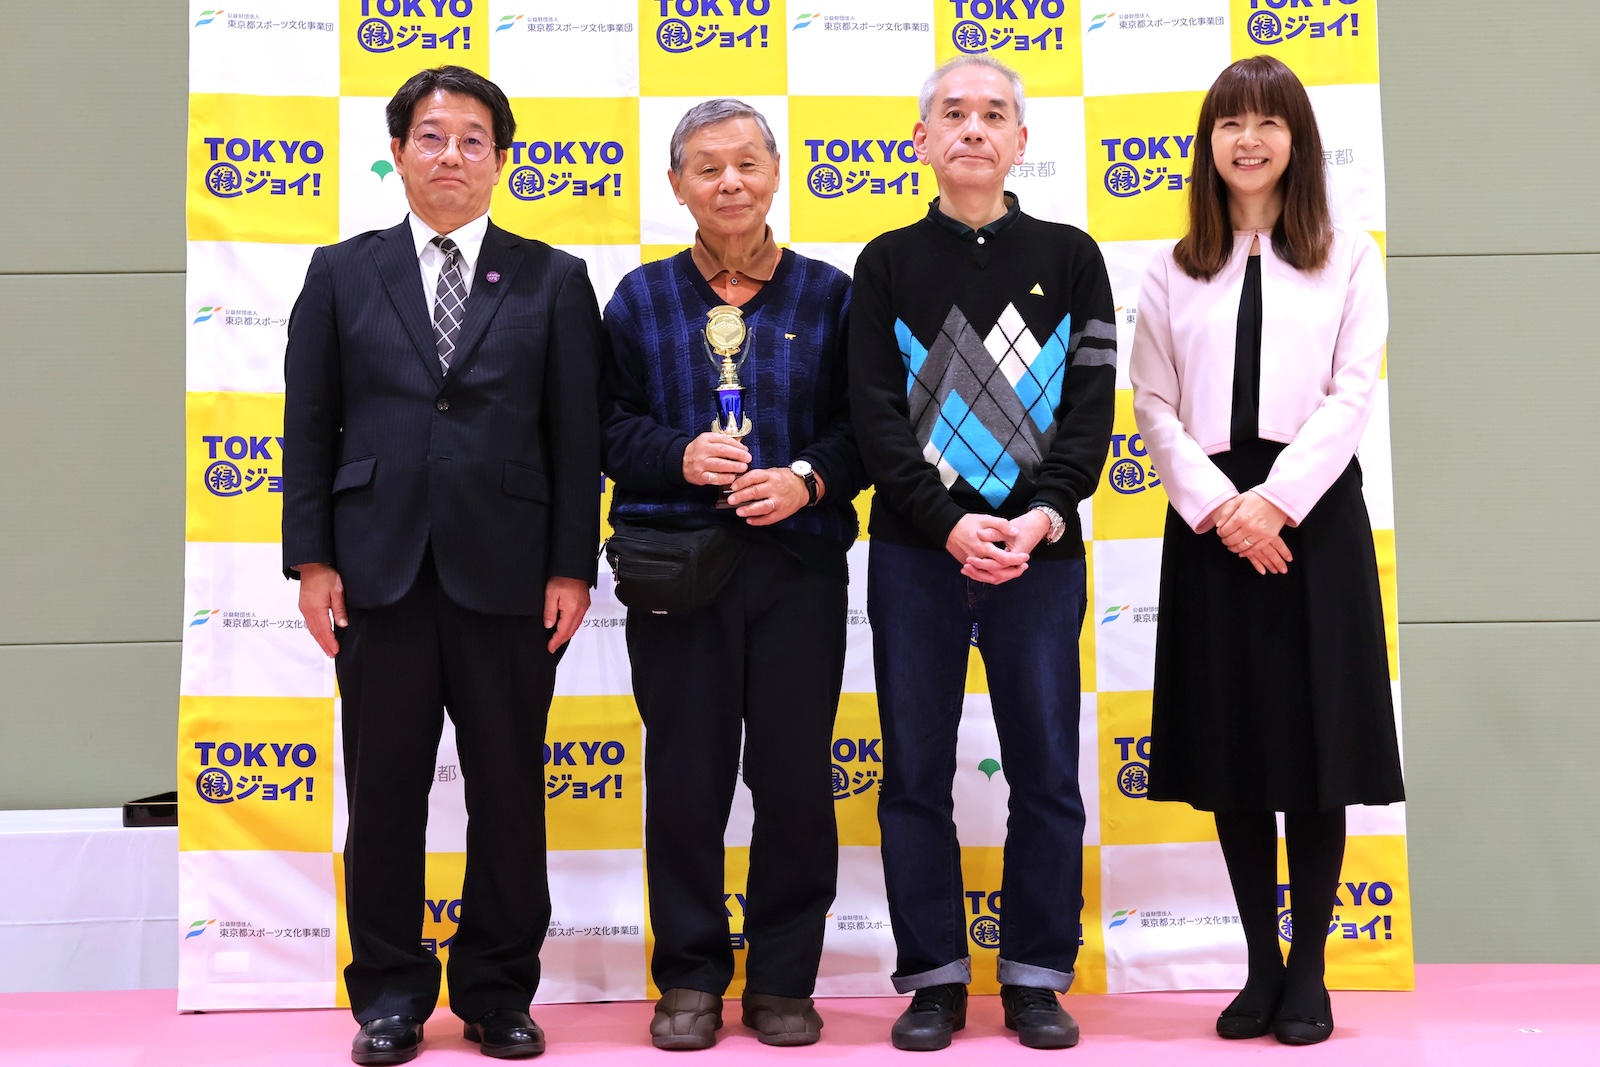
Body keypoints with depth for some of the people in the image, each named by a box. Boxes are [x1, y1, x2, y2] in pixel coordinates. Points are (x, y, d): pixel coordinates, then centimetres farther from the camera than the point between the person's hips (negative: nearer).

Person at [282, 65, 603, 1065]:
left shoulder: (553, 280, 7)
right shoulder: (342, 272, 10)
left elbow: (577, 434, 3)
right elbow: (310, 425, 7)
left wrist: (572, 567, -3)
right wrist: (312, 558, 0)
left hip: (506, 572, 0)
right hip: (380, 570, 1)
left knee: (509, 791, 5)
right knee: (384, 791, 6)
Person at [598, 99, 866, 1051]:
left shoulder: (828, 294, 8)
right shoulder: (641, 298, 10)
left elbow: (863, 425, 6)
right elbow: (610, 426, 8)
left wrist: (808, 479, -12)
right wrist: (681, 457, -11)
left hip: (799, 563, 0)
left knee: (795, 775, 2)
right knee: (685, 775, 3)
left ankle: (784, 981, 17)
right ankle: (691, 978, 18)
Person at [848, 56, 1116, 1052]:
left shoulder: (1070, 257, 8)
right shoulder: (890, 263, 7)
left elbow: (1091, 404, 2)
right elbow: (876, 412, -1)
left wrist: (1042, 516, -13)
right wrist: (949, 524, -13)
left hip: (1040, 550, 0)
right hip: (914, 554, 0)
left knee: (1047, 770, 3)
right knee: (916, 772, 4)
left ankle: (1036, 977, 16)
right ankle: (935, 978, 16)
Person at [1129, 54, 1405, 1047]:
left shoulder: (1350, 258, 6)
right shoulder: (1175, 272, 11)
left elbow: (1353, 392, -3)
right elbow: (1156, 406, 4)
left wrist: (1275, 502, -15)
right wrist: (1219, 507, -11)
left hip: (1313, 512, -1)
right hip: (1211, 519, 2)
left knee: (1314, 741, 1)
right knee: (1230, 746, 4)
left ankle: (1309, 972, 13)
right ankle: (1262, 966, 16)